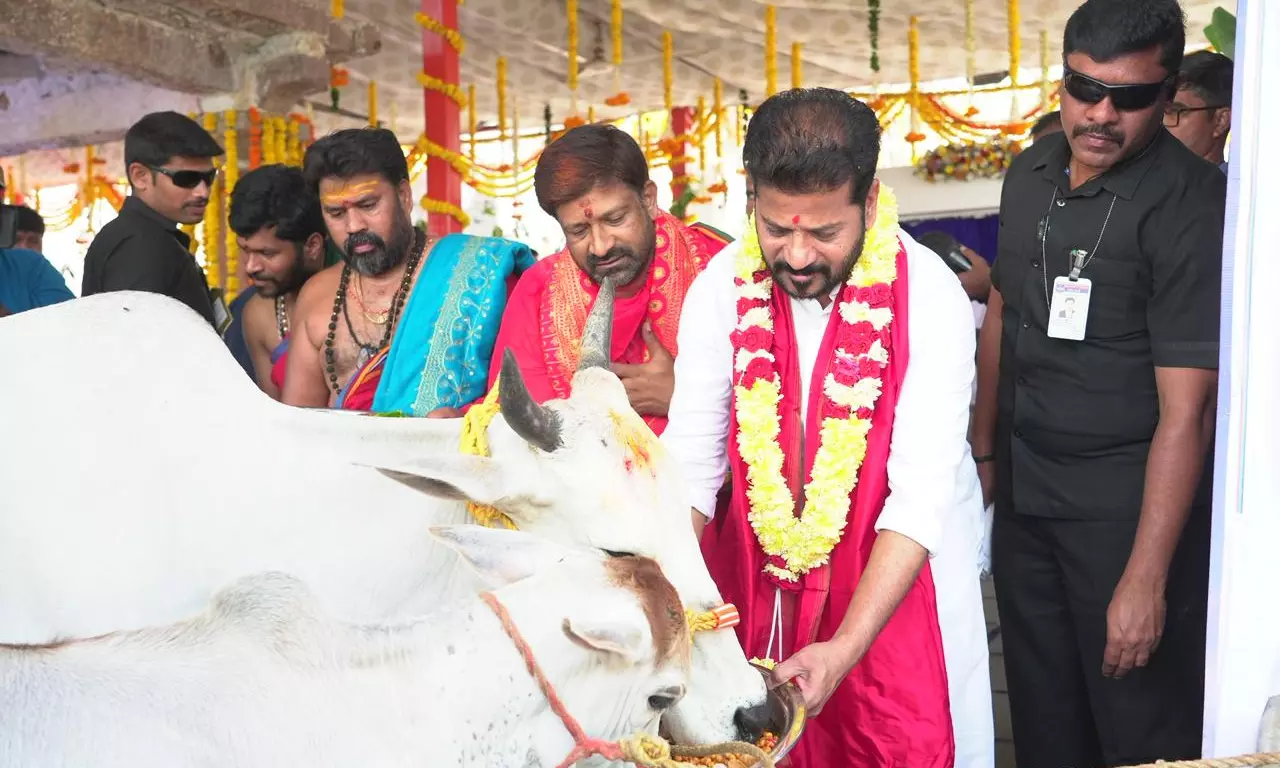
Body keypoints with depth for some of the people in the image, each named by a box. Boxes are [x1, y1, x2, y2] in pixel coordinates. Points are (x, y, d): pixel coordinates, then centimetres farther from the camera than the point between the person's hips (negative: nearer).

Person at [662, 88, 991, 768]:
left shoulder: (928, 296, -19)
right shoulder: (722, 285, -11)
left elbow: (922, 499, -22)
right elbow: (690, 462, -12)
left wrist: (845, 649, -31)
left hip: (898, 571, -2)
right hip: (758, 569, 2)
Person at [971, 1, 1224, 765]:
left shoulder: (1188, 206, -18)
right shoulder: (1031, 174, 2)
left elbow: (1186, 410, -21)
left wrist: (1146, 580, -22)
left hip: (1126, 504, -6)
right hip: (1025, 493, 6)